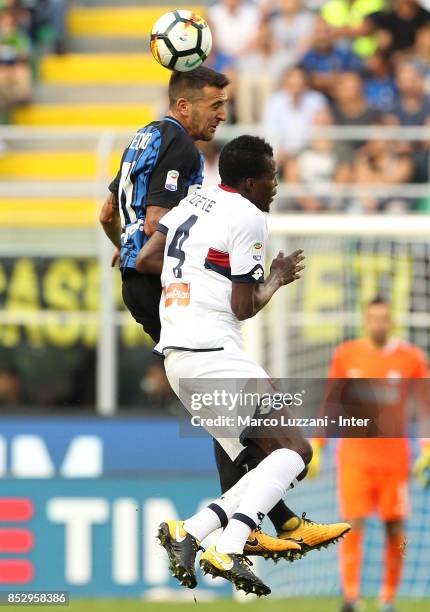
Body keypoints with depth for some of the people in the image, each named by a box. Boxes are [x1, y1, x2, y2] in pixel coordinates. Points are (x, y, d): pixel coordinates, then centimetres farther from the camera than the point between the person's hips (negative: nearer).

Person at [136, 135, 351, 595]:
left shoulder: (194, 201, 17)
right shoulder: (248, 217, -8)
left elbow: (145, 261, 17)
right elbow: (243, 307, -7)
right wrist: (276, 281, 11)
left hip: (176, 358, 9)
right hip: (213, 353, -9)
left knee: (272, 461, 9)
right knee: (294, 449, -10)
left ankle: (189, 532, -5)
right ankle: (228, 551, -26)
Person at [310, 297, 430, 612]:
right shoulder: (346, 355, 4)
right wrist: (316, 448, 8)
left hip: (394, 455, 0)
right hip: (354, 454, 0)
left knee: (395, 529, 0)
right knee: (353, 525, -10)